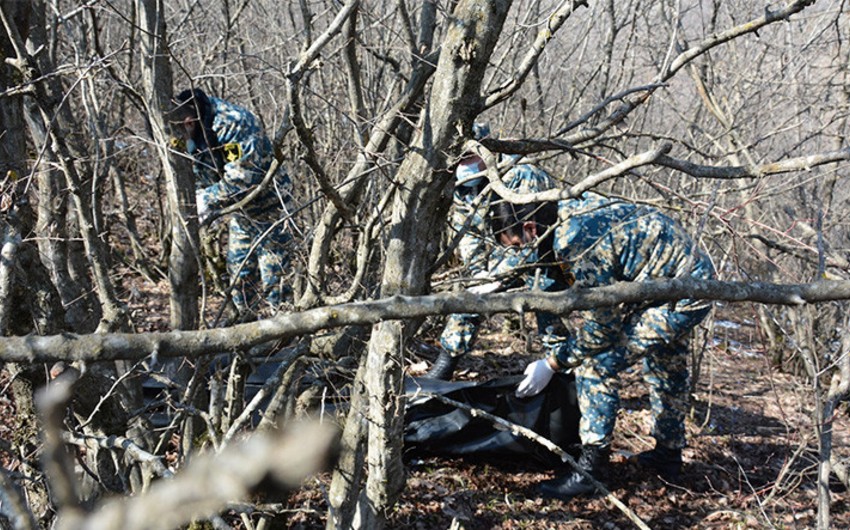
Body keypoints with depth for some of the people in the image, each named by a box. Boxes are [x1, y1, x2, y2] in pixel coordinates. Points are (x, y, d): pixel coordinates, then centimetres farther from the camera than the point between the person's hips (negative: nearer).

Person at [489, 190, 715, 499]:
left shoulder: (577, 241, -26)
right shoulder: (573, 209, 2)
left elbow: (599, 326, -20)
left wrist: (551, 363, -10)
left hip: (680, 295, -11)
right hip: (696, 279, 11)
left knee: (597, 364, -13)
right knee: (666, 369, 28)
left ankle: (589, 469, -7)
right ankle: (669, 454, 46)